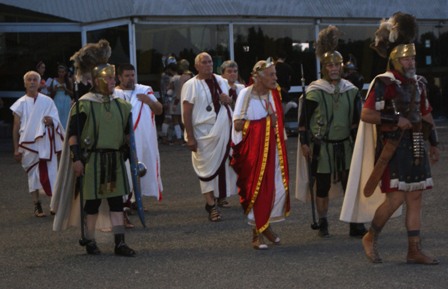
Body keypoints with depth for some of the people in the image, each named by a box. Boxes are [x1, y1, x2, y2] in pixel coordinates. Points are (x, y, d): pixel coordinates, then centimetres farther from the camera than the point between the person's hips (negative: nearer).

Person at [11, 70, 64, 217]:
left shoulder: (47, 101, 3)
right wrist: (16, 149, 1)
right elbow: (16, 127, 4)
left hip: (46, 143, 0)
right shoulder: (21, 103, 2)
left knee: (51, 174, -5)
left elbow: (56, 121, 4)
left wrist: (51, 121, -20)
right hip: (28, 144, 0)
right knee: (33, 174, 5)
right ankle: (37, 206, 10)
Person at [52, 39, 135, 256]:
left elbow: (126, 133, 19)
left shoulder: (121, 106, 10)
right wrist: (76, 158, -13)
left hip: (115, 160, 5)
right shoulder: (84, 104, -8)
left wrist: (130, 155, 17)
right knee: (92, 201, 3)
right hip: (92, 160, -5)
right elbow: (73, 134, -8)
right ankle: (89, 241, 17)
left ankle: (119, 242, 3)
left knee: (116, 200, 2)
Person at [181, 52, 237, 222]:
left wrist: (229, 100, -2)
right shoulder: (191, 85, -7)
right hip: (205, 133, -5)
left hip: (225, 130, 5)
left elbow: (233, 102, 23)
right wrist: (190, 137, -16)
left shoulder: (221, 81, 10)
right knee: (208, 168, -2)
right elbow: (186, 113, -10)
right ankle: (211, 205, 2)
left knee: (225, 165, 6)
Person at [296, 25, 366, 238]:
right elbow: (304, 120, -4)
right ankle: (323, 226, 16)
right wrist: (304, 143, -8)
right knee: (322, 187, 3)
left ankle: (355, 226, 5)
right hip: (322, 146, -3)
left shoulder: (351, 90, 6)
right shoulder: (314, 91, -7)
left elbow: (356, 120, 14)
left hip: (345, 145, 3)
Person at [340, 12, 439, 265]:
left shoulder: (418, 83, 13)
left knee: (415, 198, 5)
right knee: (395, 197, -12)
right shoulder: (384, 83, -9)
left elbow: (426, 114, 23)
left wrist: (434, 143, 20)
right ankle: (371, 238, 10)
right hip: (393, 148, -7)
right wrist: (396, 119, -18)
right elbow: (366, 114, -15)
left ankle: (415, 250, 9)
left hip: (415, 147, 7)